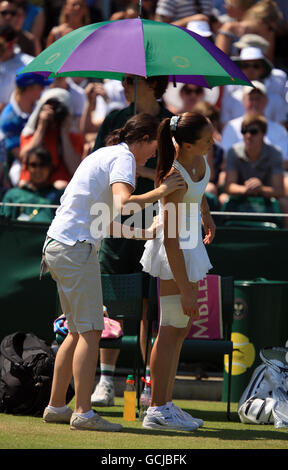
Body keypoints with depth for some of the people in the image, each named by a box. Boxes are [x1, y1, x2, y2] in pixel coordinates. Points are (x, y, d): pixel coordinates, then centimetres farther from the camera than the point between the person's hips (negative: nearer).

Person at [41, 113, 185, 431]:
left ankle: (56, 406, 17)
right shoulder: (123, 158, -8)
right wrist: (160, 192, -18)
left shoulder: (105, 155, 22)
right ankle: (83, 413, -14)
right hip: (76, 249, -10)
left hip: (58, 244, 10)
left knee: (78, 331, 15)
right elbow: (123, 203, -27)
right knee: (90, 330, -10)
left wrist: (136, 233, 26)